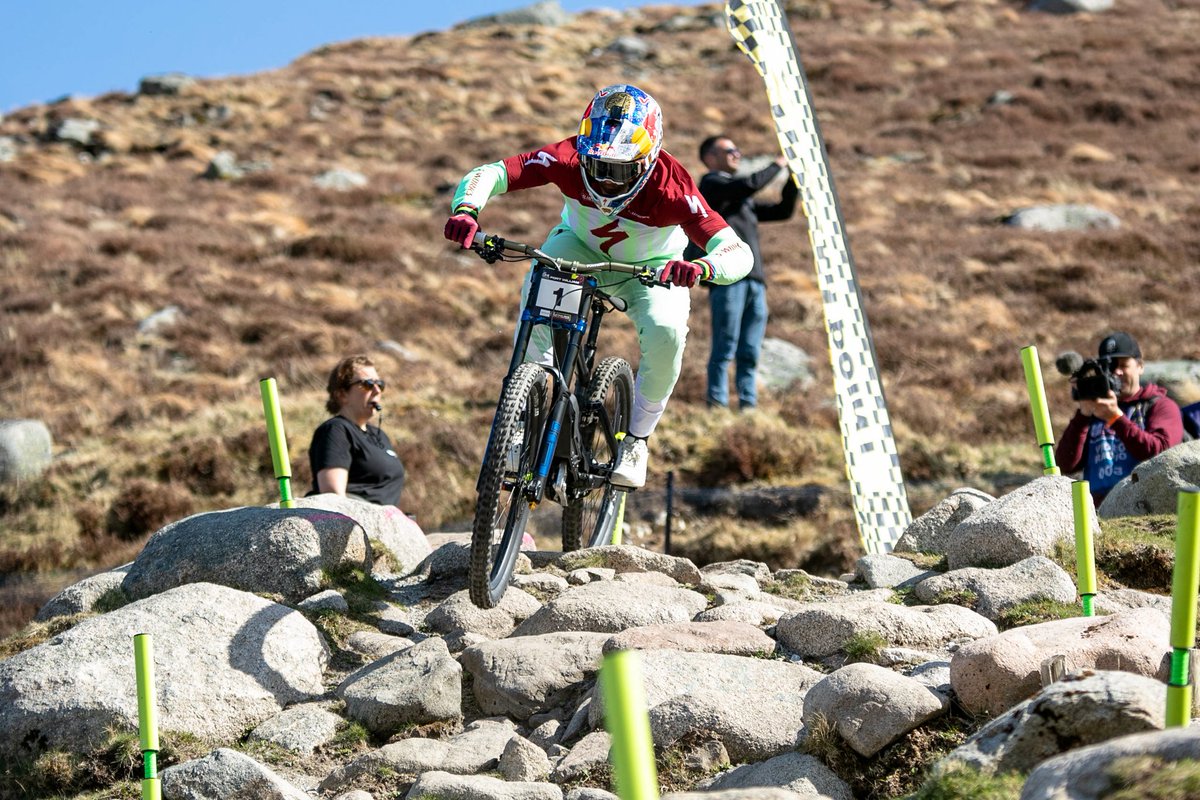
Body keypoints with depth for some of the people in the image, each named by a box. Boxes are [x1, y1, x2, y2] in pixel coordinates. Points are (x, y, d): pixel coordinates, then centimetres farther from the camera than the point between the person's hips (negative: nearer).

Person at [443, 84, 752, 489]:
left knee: (666, 332, -29)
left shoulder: (671, 187, -36)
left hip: (651, 269, -1)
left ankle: (637, 439, -5)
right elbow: (486, 175, -33)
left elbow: (739, 253, -41)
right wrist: (466, 210, -55)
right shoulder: (569, 159, -32)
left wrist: (702, 267, -63)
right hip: (580, 248, 1)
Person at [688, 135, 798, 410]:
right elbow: (751, 184, -12)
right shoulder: (711, 184, 4)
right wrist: (778, 165, 2)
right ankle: (717, 404, -11)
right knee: (725, 348, -11)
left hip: (754, 281, 8)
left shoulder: (743, 200, 29)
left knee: (749, 353, 3)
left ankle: (748, 405, 2)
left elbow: (782, 210, 30)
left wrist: (794, 179, 19)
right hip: (728, 278, -8)